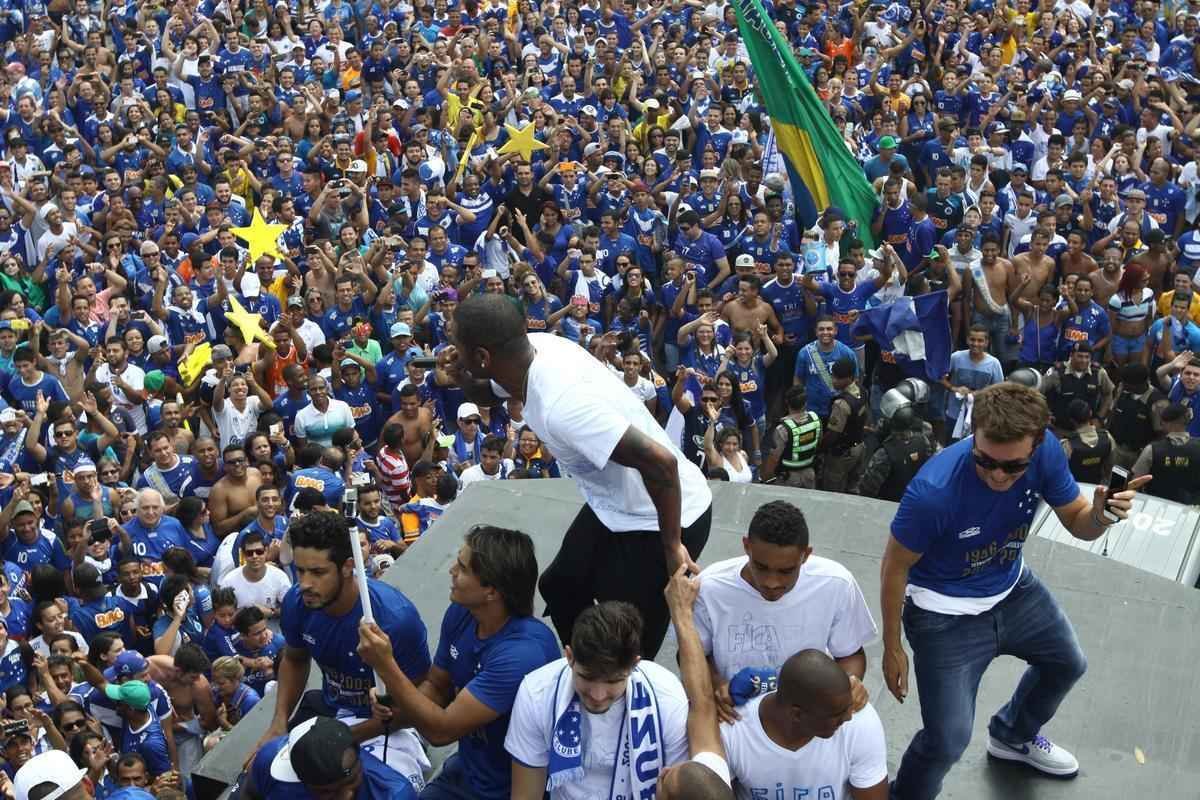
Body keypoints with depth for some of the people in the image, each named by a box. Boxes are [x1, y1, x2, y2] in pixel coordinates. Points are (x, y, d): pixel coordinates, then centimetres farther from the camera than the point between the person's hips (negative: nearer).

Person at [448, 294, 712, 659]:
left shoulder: (561, 404, -37)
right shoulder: (536, 345, -11)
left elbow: (660, 462, -39)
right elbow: (486, 390, 12)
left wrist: (672, 546, -25)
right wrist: (460, 377, -12)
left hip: (662, 517, -10)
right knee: (560, 587, 26)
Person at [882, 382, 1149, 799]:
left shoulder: (1045, 451, -23)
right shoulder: (935, 490, -36)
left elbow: (1077, 523, -8)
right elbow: (895, 567, -20)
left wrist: (1100, 515, -33)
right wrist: (892, 648, -11)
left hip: (1012, 589, 6)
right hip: (945, 611, -6)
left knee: (1068, 663, 28)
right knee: (949, 740, -10)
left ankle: (1013, 736, 57)